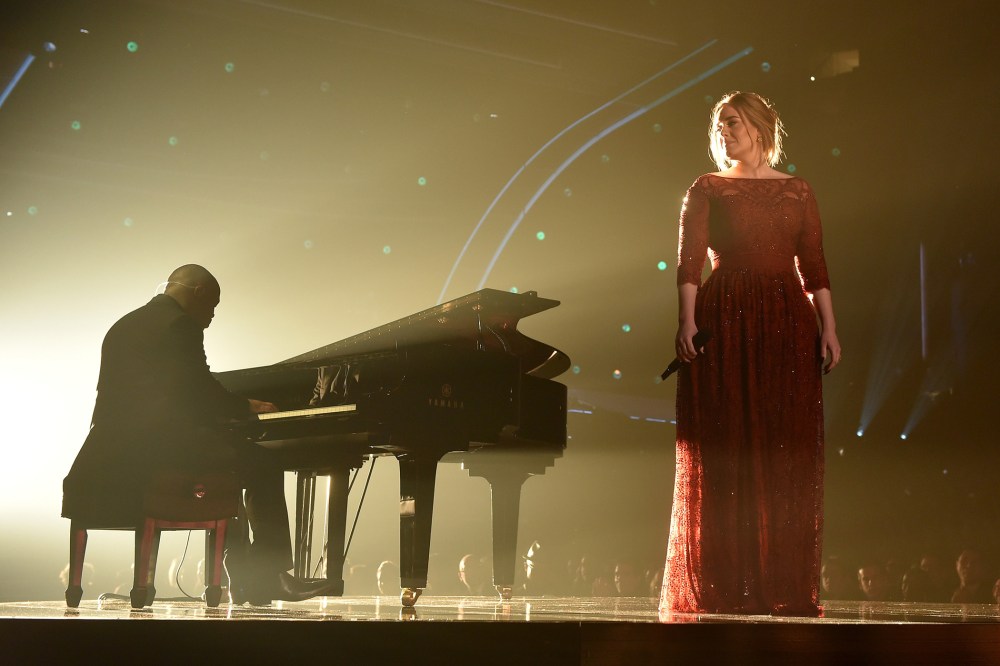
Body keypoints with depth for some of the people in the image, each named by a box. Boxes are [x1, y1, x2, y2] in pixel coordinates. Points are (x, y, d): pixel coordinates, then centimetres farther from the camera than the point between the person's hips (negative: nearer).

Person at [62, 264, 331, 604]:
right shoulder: (180, 324, -7)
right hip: (157, 444, -10)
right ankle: (269, 576, -1)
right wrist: (246, 407, 6)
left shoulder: (124, 325, 23)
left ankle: (243, 574, 24)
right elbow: (200, 391, -11)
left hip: (112, 449, 10)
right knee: (262, 464, -2)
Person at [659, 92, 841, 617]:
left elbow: (813, 265, 10)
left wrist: (828, 327, 0)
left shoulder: (797, 192, 14)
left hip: (787, 322, 2)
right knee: (722, 451, -4)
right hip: (723, 319, -1)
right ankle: (720, 587, 1)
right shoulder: (706, 189, 10)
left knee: (787, 453, -1)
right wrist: (687, 319, -15)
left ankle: (783, 587, 5)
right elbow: (689, 259, -2)